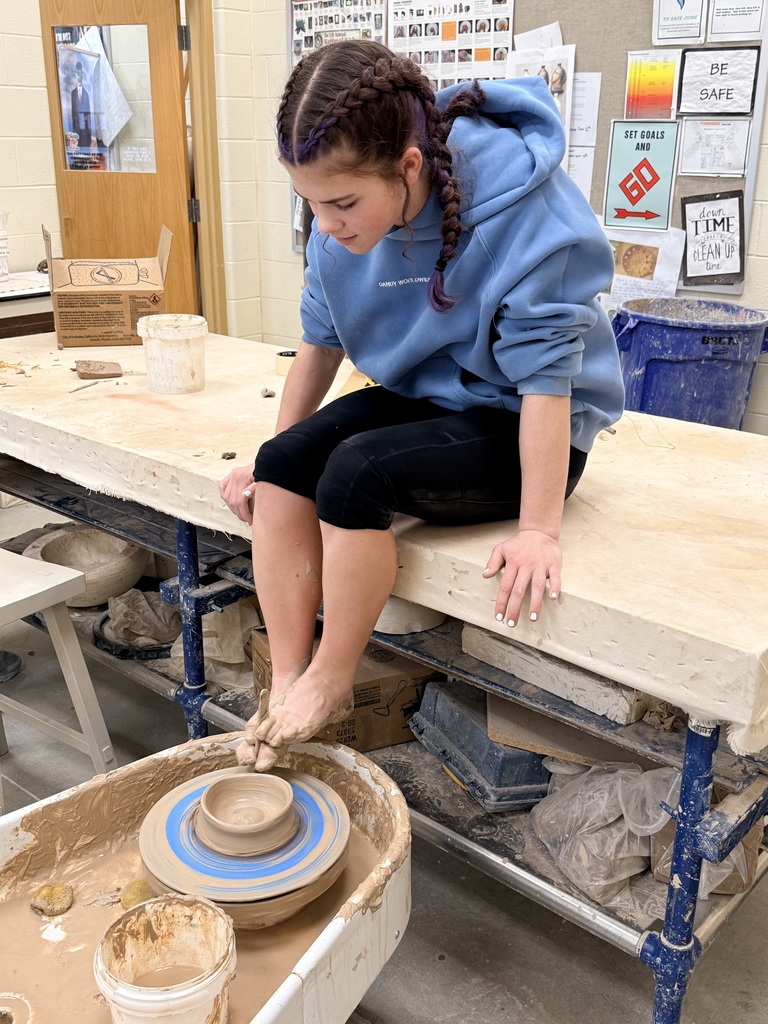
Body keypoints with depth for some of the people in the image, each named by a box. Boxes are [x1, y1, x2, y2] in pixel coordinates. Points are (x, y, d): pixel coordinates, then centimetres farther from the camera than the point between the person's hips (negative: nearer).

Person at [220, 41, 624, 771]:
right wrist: (272, 454, 5)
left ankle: (330, 684, -9)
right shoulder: (344, 222, -8)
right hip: (421, 396, 7)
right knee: (284, 463, -16)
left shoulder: (522, 209, -27)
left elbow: (547, 377, -26)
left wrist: (537, 531, -26)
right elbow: (320, 342, 5)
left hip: (516, 425, -6)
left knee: (357, 470, -29)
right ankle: (287, 685, -11)